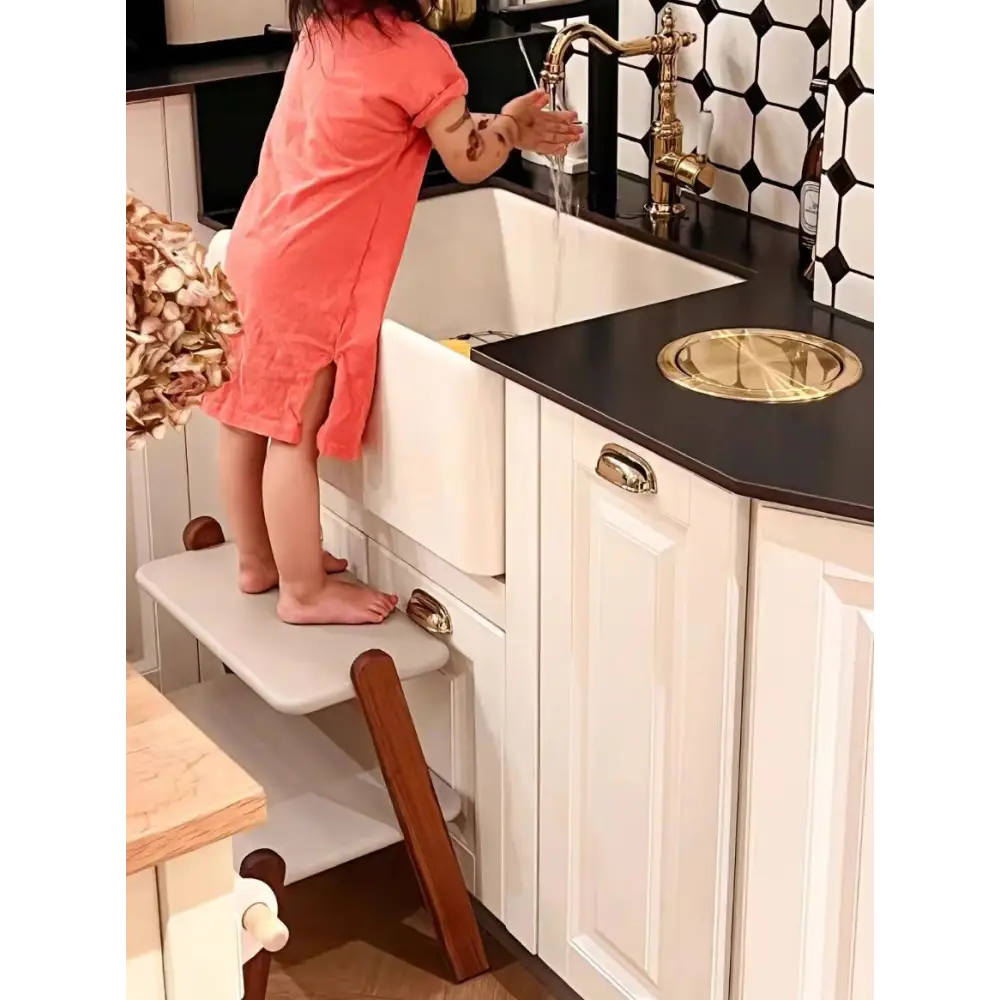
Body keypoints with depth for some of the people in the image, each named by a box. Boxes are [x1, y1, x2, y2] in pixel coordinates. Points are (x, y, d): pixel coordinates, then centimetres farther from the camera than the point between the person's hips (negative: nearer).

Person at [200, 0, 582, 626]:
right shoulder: (416, 52, -16)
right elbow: (469, 161, -4)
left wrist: (510, 131, 18)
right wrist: (513, 123, 14)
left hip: (257, 251, 9)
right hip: (305, 274, -9)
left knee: (249, 419, 17)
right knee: (295, 434, 3)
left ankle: (259, 560, 34)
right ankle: (305, 590, 16)